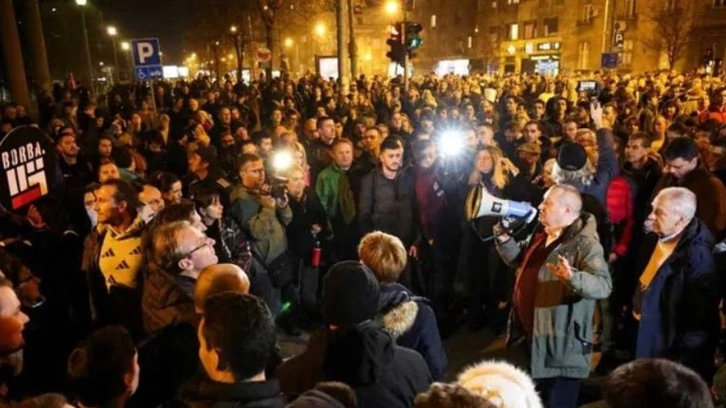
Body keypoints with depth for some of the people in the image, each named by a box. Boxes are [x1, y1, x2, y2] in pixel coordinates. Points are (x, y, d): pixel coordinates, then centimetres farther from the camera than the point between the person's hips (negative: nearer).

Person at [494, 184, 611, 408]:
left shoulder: (585, 243, -18)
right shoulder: (542, 236, 10)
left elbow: (604, 285, -28)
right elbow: (517, 259, 20)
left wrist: (573, 278, -46)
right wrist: (503, 237, 4)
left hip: (561, 345, -9)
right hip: (533, 336, 9)